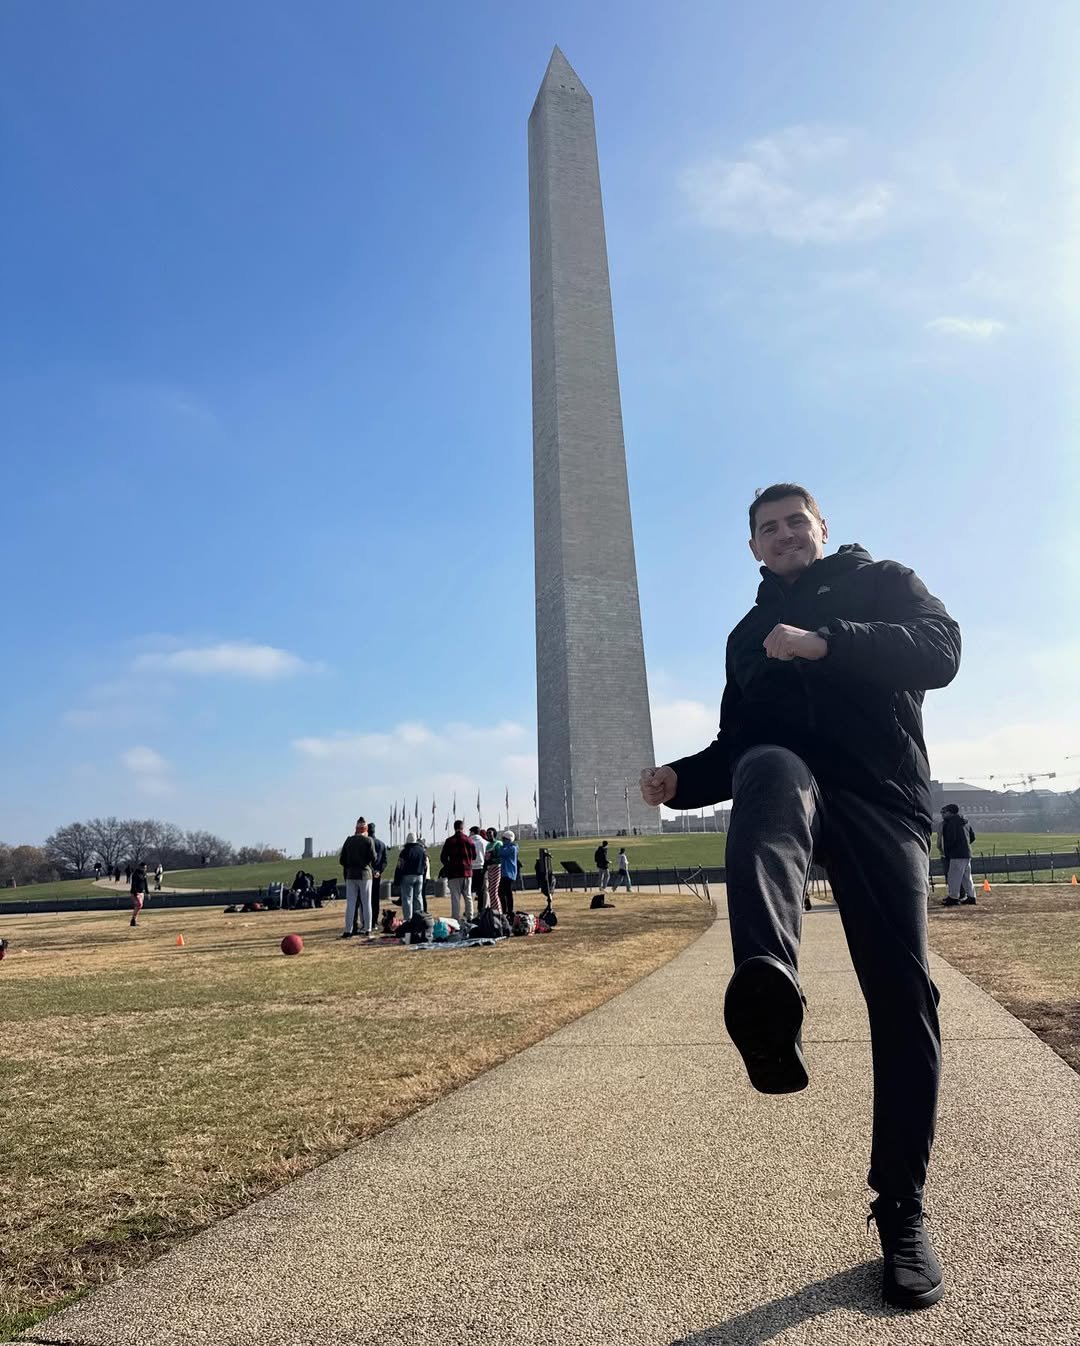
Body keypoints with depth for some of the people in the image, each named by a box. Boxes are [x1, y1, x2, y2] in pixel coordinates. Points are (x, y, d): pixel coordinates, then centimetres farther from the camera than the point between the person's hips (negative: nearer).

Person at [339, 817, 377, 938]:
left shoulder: (349, 840, 2)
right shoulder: (368, 840, -6)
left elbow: (342, 860, 3)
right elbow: (373, 858, -13)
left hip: (350, 875, 2)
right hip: (365, 874, -2)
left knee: (350, 904, 5)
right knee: (366, 903, 6)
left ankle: (348, 930, 3)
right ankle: (368, 929, 8)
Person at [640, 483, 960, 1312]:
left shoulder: (882, 582, 17)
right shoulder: (749, 634, 27)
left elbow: (940, 650, -4)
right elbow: (737, 745, 24)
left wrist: (824, 646, -16)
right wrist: (681, 779, 4)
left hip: (883, 797, -1)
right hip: (792, 778, 1)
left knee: (901, 994, -7)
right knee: (770, 772, -37)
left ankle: (902, 1213, 9)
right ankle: (769, 985, -62)